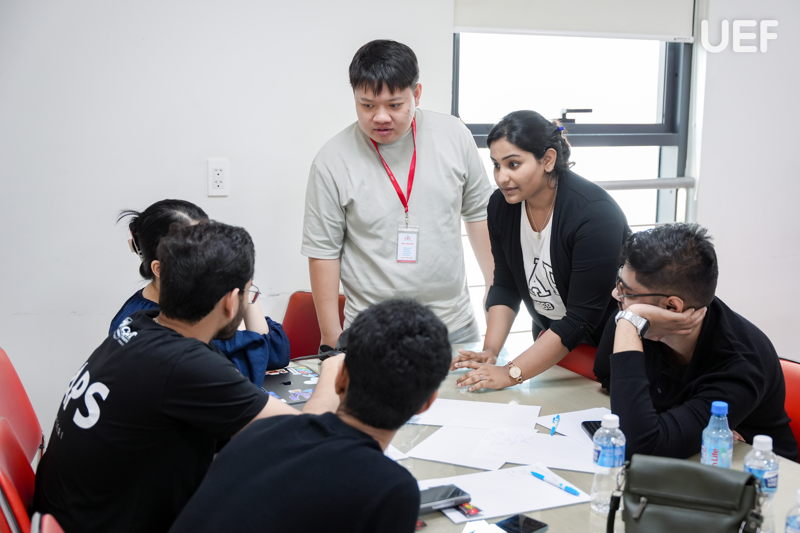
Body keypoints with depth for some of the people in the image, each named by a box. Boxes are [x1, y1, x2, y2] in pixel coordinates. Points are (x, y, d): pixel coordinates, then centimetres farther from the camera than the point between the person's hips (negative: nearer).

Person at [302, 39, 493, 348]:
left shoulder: (454, 136, -2)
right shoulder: (332, 162, -10)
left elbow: (478, 213, 9)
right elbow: (323, 253, -6)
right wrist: (332, 341, -6)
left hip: (455, 325, 3)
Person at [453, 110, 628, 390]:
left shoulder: (595, 214, -30)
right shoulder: (501, 205, -12)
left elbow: (582, 318, -31)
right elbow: (505, 286, -2)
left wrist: (511, 373, -32)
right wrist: (490, 351, -16)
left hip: (609, 348, -5)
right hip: (550, 344, 5)